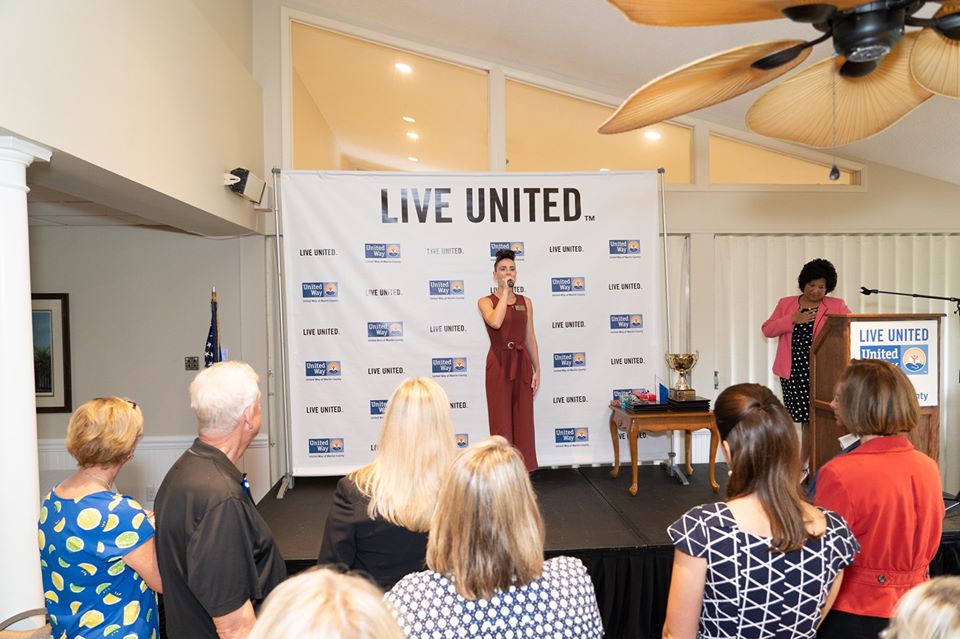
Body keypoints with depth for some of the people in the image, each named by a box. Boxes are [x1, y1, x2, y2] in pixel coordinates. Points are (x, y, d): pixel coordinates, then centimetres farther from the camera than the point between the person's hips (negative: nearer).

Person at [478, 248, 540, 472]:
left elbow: (530, 338, 10)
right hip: (499, 364, -3)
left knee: (523, 420, 7)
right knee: (501, 421, 1)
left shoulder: (526, 302, 10)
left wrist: (537, 369, 4)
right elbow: (495, 322, -24)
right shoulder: (485, 301, -2)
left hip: (522, 364, 4)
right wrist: (505, 292, -16)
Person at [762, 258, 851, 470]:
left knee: (812, 418, -2)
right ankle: (804, 464, 18)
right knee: (802, 417, 7)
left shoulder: (837, 306, 7)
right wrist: (792, 320, -9)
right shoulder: (786, 303, 11)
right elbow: (767, 329, 3)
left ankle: (803, 463, 10)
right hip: (792, 371, 2)